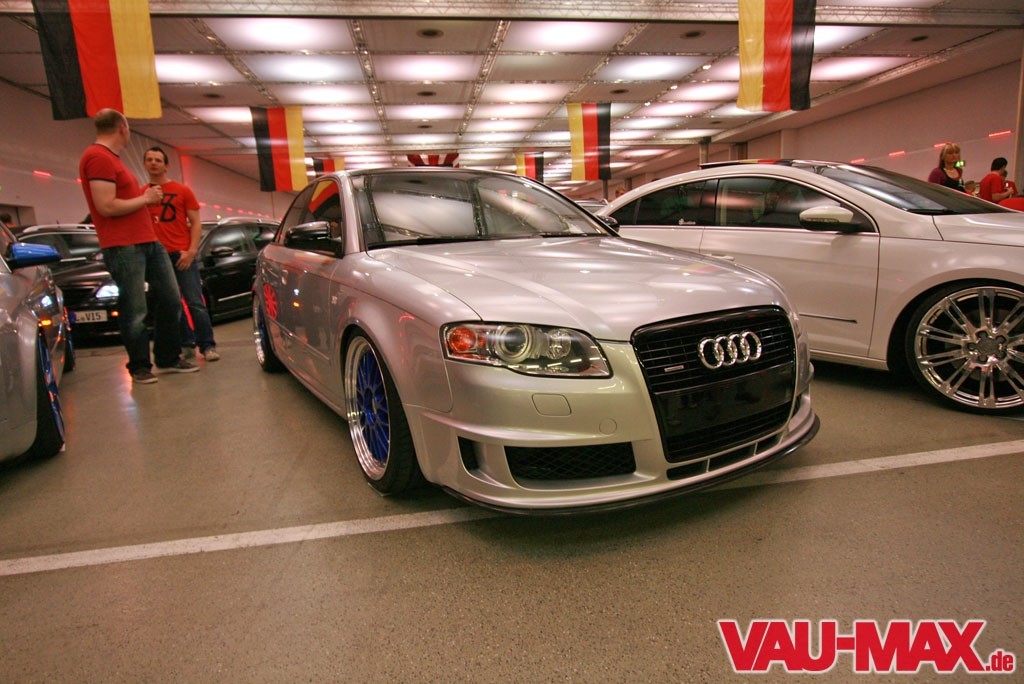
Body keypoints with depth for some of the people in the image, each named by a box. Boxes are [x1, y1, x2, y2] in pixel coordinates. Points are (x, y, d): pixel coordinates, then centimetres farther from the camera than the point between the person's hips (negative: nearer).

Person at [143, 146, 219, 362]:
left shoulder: (182, 190, 5)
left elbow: (195, 223, 2)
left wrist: (191, 251, -9)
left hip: (182, 255, -3)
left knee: (195, 302, -4)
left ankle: (207, 345, 2)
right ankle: (186, 346, 15)